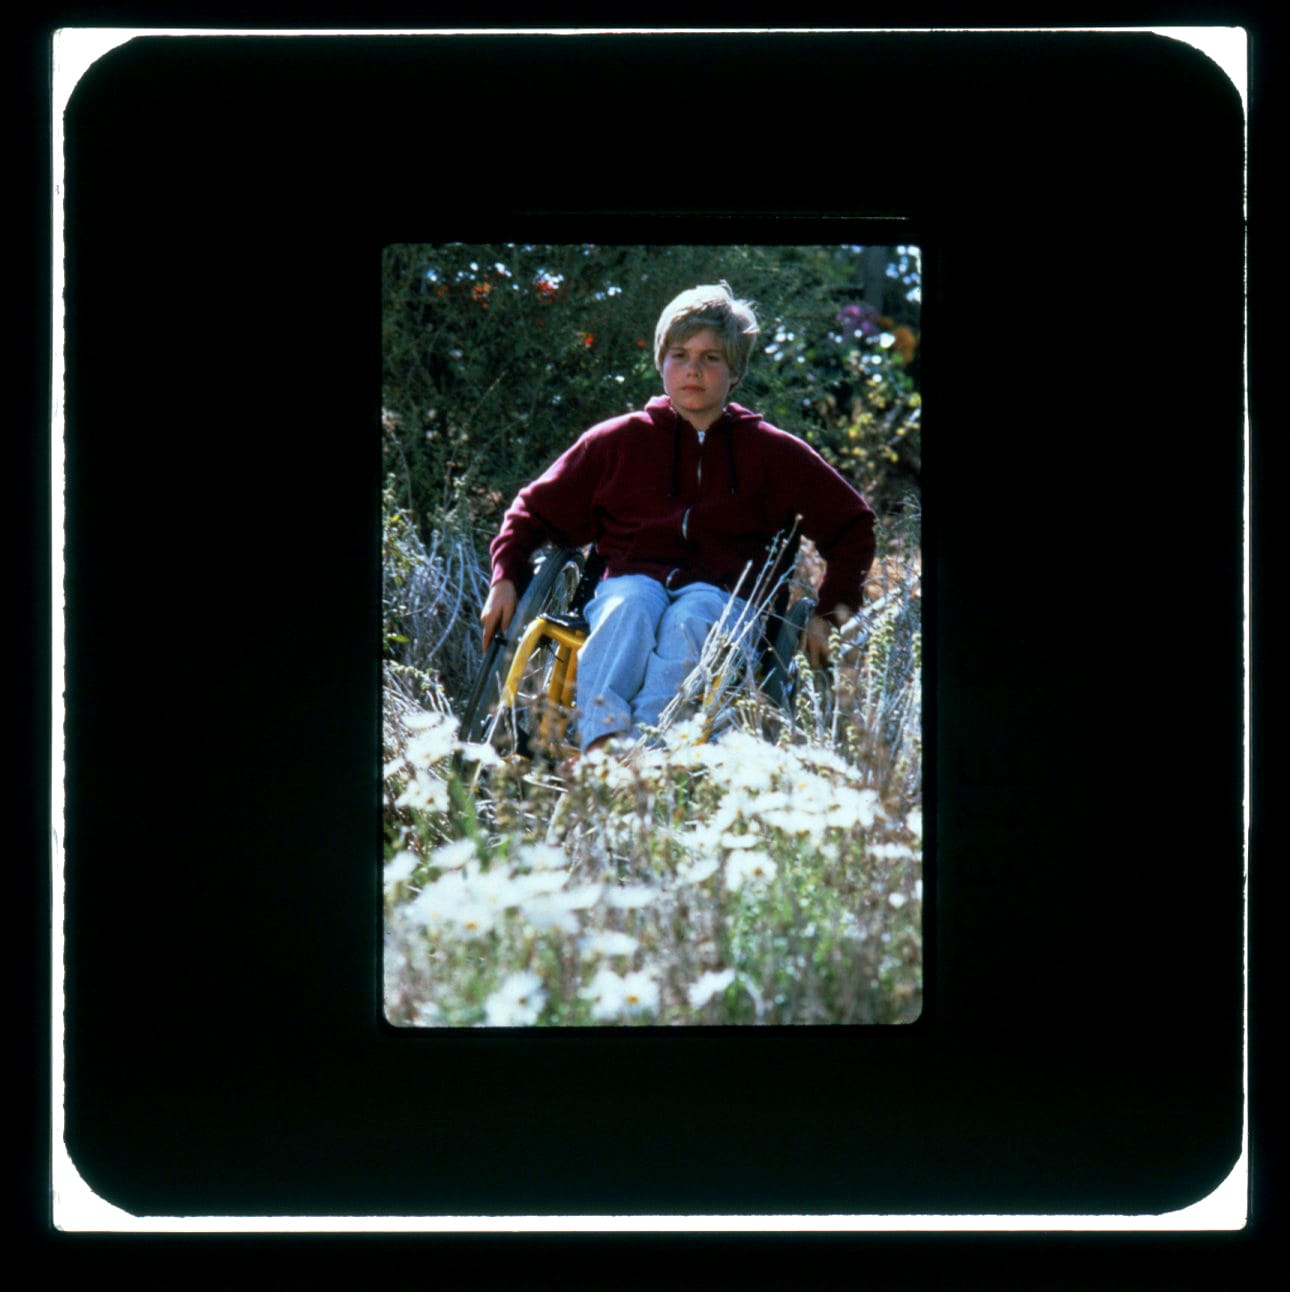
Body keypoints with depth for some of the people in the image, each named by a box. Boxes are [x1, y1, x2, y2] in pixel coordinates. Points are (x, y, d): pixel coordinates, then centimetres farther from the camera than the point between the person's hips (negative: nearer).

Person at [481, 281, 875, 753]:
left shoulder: (770, 452, 14)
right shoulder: (619, 440, 15)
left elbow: (853, 524, 20)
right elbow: (536, 510, 21)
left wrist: (830, 612, 9)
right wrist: (505, 579, 5)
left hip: (723, 595, 0)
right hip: (632, 579, 0)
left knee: (689, 619, -37)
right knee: (630, 607, -37)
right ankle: (598, 743, -57)